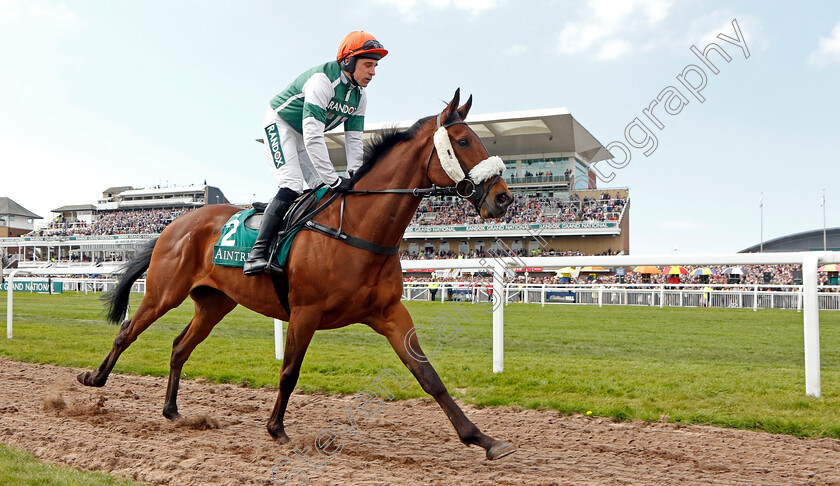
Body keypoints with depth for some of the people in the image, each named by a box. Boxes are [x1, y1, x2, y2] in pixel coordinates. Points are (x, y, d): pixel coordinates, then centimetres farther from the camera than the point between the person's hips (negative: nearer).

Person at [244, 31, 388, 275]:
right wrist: (334, 179, -40)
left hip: (308, 134, 8)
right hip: (280, 124, -8)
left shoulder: (359, 96, -6)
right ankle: (257, 253, -26)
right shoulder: (322, 81, -32)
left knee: (324, 189, -2)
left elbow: (354, 140, -4)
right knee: (292, 187, -24)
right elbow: (312, 137, -38)